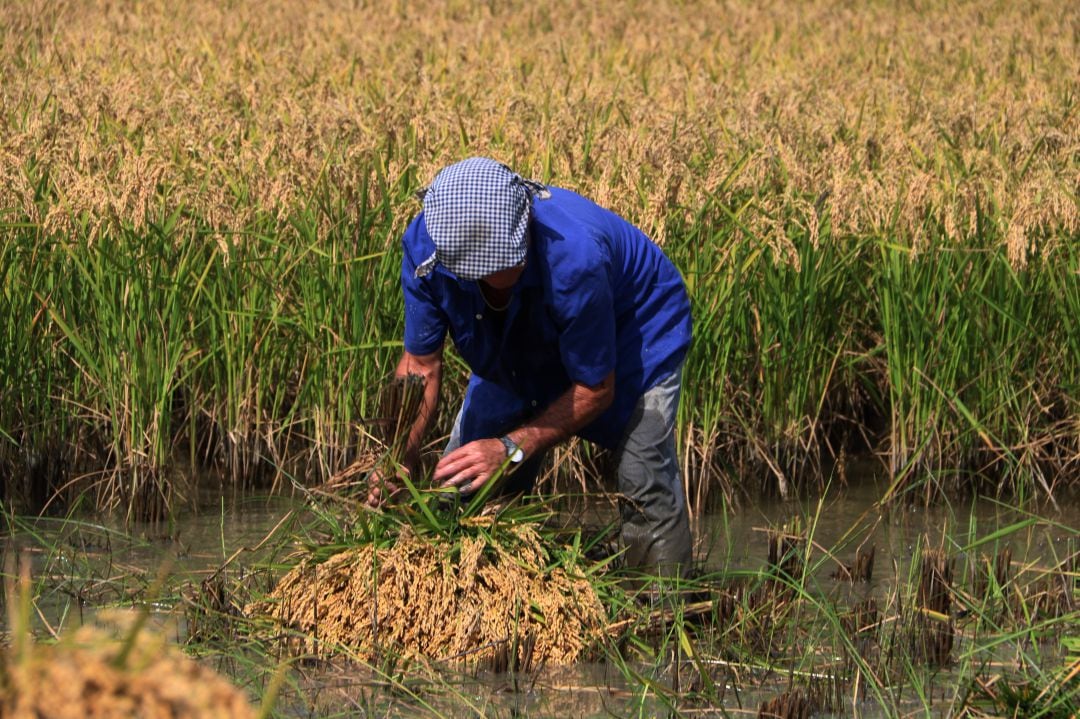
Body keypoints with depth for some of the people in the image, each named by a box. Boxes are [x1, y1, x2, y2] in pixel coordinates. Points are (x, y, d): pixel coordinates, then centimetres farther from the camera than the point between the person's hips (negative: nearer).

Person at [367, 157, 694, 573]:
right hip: (523, 349, 5)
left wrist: (512, 449, -38)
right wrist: (400, 457, -32)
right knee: (465, 474, 2)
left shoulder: (572, 256, -44)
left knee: (643, 477, -23)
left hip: (632, 330, -5)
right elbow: (421, 363, -16)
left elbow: (595, 387, -30)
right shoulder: (424, 246, -31)